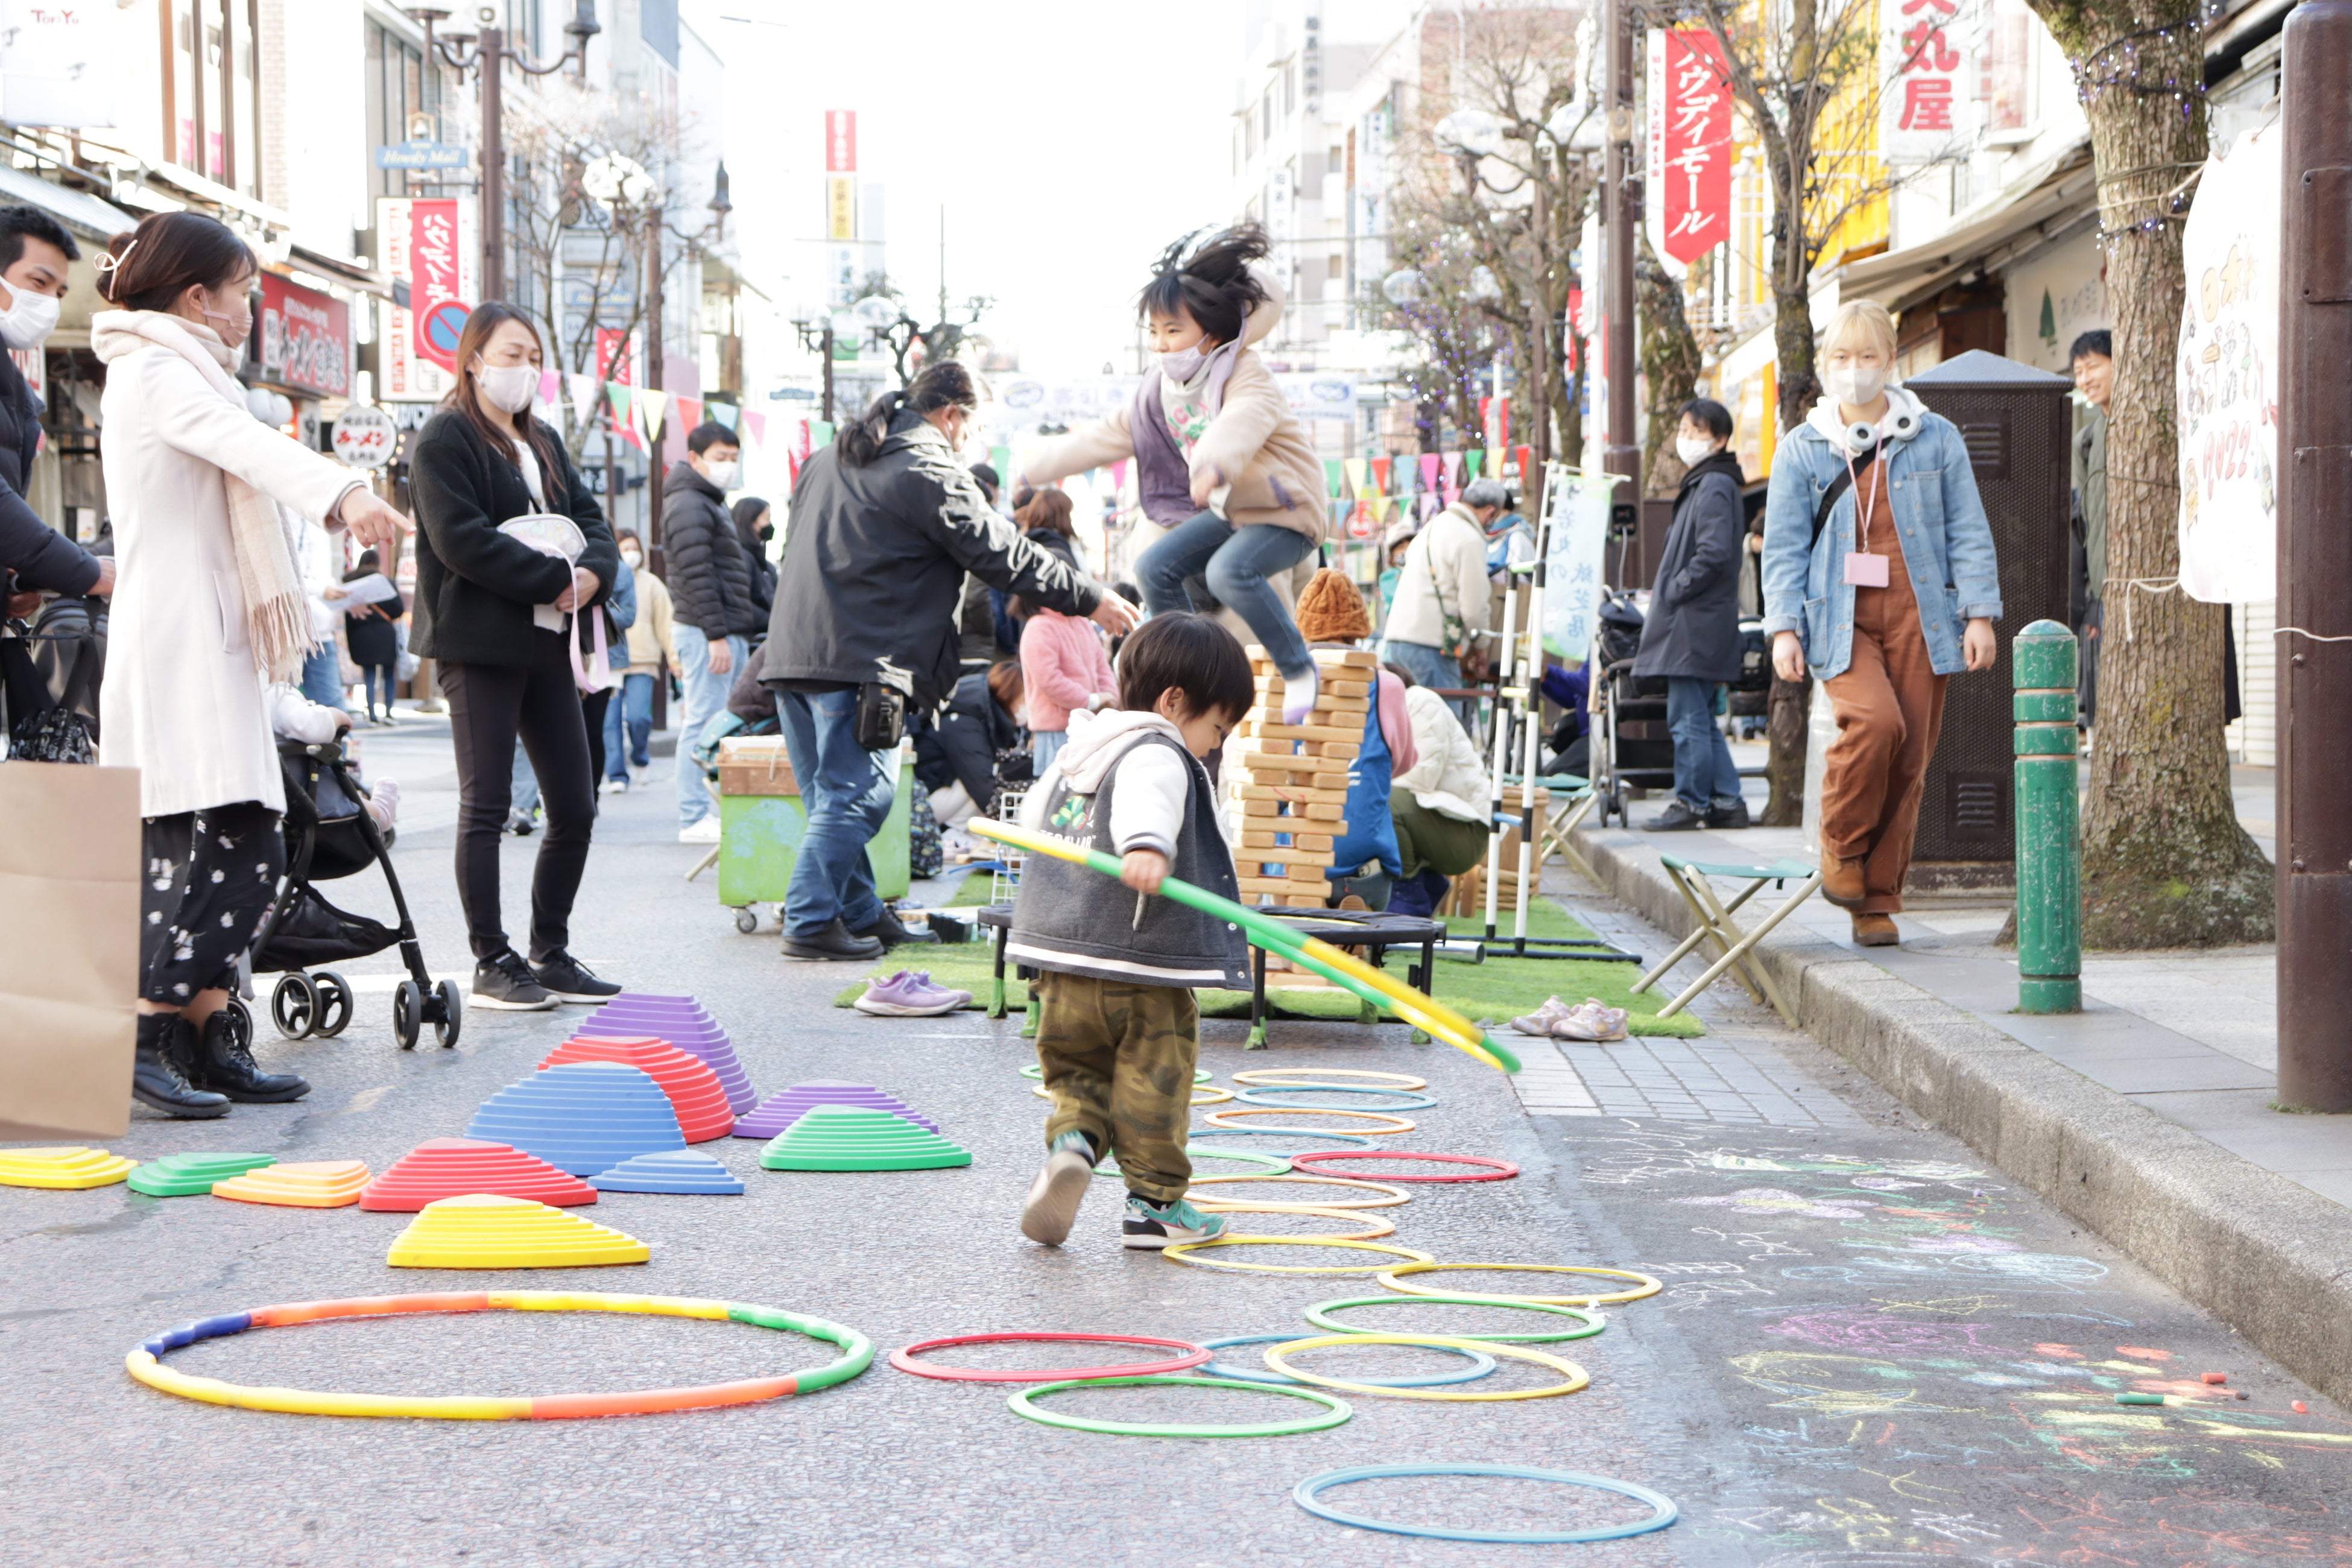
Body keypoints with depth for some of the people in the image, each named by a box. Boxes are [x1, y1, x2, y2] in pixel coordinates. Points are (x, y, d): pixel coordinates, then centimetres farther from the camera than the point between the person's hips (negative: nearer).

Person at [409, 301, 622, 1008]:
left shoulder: (544, 441, 21)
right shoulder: (444, 439, -4)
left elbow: (590, 518, 15)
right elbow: (459, 538, -16)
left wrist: (593, 571, -8)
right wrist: (554, 579, -16)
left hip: (546, 643, 8)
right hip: (479, 643, -8)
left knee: (575, 808, 6)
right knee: (486, 804, -4)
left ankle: (551, 954, 17)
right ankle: (492, 963, 2)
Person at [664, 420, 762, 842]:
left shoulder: (712, 504, 22)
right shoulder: (688, 504, -10)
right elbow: (696, 575, -19)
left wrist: (755, 622, 23)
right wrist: (716, 634, -22)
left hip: (728, 632, 10)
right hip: (705, 632, -10)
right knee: (704, 724, -9)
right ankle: (695, 819, -8)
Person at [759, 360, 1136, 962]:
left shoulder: (828, 460, 20)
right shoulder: (930, 472, -8)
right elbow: (1001, 553, -8)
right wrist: (1090, 599, -1)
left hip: (792, 653, 9)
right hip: (856, 660, -9)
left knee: (832, 794, 13)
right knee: (855, 794, -5)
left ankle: (859, 914, 19)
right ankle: (810, 923, -6)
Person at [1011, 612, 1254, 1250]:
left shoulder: (1080, 751, 16)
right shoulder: (1159, 757, -11)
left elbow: (1032, 814, 34)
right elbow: (1146, 800, -35)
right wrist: (1148, 846, -54)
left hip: (1063, 966, 7)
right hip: (1144, 968, -7)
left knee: (1078, 1071, 15)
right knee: (1153, 1083, 5)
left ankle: (1072, 1140, -13)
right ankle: (1154, 1202, 11)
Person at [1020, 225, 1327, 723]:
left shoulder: (1246, 377, -23)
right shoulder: (1162, 388, 3)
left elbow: (1243, 421, -46)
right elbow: (1112, 435, 14)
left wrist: (1212, 464, -68)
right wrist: (1040, 467, 16)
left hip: (1285, 512, -9)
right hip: (1228, 510, 9)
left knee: (1229, 571, -34)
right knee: (1156, 567, -1)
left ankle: (1298, 670, -17)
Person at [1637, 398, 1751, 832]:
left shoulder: (1714, 487, -13)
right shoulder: (1700, 485, 19)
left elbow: (1713, 555, -23)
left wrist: (1671, 593, -14)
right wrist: (1666, 592, 16)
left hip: (1696, 623, -11)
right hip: (1694, 624, 11)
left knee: (1688, 718, -5)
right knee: (1700, 719, 13)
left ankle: (1691, 803, 1)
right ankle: (1726, 802, 15)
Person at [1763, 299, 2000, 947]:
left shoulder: (1935, 440, 8)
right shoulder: (1802, 450, 8)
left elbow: (1968, 533, 9)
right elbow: (1784, 546, 7)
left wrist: (1980, 614, 2)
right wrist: (1783, 626, -3)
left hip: (1919, 618, 1)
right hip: (1841, 619, -1)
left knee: (1908, 759, -1)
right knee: (1874, 720, -26)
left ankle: (1877, 901, 10)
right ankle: (1841, 847, -2)